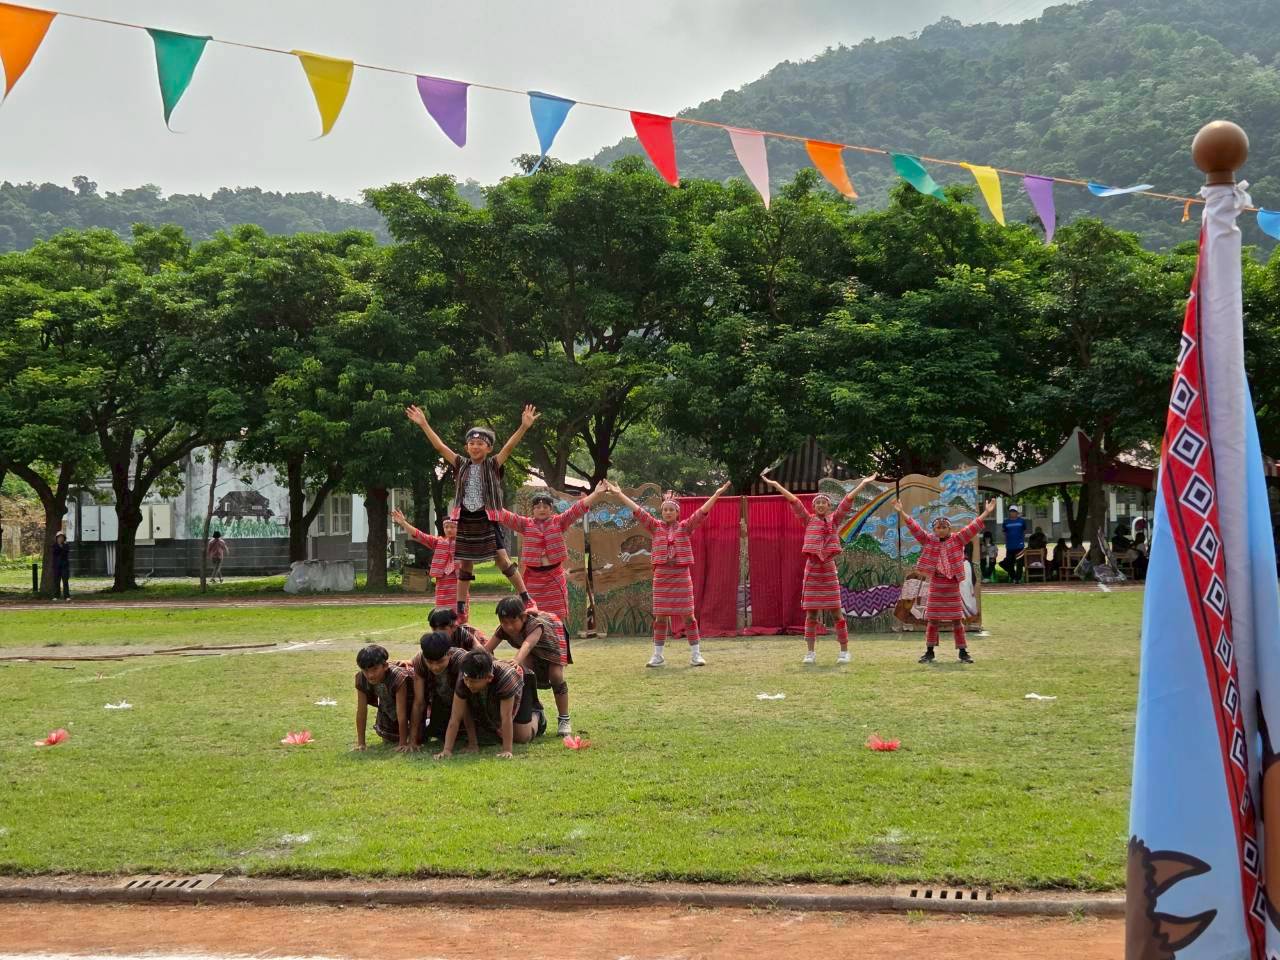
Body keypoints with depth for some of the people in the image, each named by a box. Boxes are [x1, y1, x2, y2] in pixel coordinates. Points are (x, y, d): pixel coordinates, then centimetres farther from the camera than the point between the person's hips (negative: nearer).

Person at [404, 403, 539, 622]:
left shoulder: (493, 465, -1)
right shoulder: (461, 464, 6)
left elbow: (509, 447, -14)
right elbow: (440, 446, 3)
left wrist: (524, 427, -28)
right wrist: (423, 424, -3)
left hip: (486, 519, -3)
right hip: (465, 520, 3)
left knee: (502, 558, -8)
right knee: (465, 564, 8)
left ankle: (526, 599, 0)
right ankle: (460, 611, 13)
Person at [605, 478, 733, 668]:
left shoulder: (685, 527, 3)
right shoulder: (656, 527, 7)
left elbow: (701, 512, -7)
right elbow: (638, 511, 3)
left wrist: (716, 495, -18)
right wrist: (619, 494, -1)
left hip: (682, 576, -1)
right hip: (661, 576, 1)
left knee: (688, 615, 0)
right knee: (660, 616, 5)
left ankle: (696, 654, 6)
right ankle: (658, 655, 13)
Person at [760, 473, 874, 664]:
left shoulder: (834, 519, 6)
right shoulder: (809, 520, 6)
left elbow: (847, 501, -2)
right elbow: (794, 501, -1)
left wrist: (863, 484, -8)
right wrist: (776, 485, -6)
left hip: (829, 570, -1)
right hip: (812, 570, 1)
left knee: (836, 612, 0)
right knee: (811, 613, 2)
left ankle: (844, 651, 6)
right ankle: (810, 652, 7)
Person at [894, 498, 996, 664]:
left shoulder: (957, 540, 0)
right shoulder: (929, 540, 2)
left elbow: (973, 528, -6)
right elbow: (915, 528, -4)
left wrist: (986, 513, -14)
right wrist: (902, 512, -12)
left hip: (952, 585, 0)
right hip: (935, 585, 0)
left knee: (957, 620, 3)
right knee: (932, 620, 4)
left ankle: (963, 652, 10)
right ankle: (929, 652, 13)